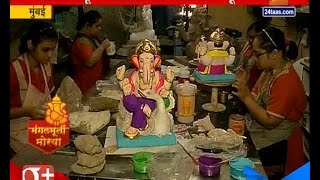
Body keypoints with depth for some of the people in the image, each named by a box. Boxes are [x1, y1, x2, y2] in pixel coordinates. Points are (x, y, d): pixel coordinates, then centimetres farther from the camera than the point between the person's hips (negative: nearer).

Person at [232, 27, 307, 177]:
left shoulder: (286, 81, -22)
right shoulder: (269, 70, 6)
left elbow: (270, 121, -22)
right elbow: (256, 102, 5)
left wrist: (246, 97, -24)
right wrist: (243, 84, -9)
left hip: (278, 144, -9)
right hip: (257, 129, 9)